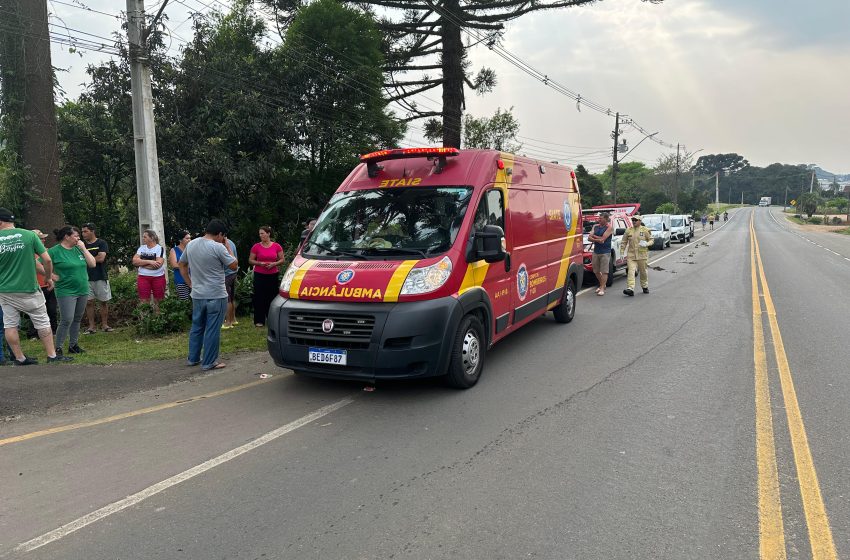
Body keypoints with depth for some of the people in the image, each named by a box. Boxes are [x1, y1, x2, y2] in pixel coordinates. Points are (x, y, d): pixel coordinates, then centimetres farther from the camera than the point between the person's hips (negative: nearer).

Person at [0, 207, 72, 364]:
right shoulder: (29, 235, -8)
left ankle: (19, 358, 17)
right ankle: (52, 356, 10)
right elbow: (47, 260, -8)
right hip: (29, 289, -2)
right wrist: (49, 277, 7)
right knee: (43, 323, 7)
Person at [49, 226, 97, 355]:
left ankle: (73, 345, 22)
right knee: (67, 320, -11)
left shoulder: (79, 249, 10)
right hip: (66, 292, -6)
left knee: (77, 319, 12)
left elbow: (93, 264, 4)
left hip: (82, 291, 6)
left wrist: (83, 249, -2)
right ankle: (58, 347, 0)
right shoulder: (55, 251, -7)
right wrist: (53, 276, -11)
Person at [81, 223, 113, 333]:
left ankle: (104, 325, 11)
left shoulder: (102, 243, 0)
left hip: (101, 277, -3)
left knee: (104, 302, 2)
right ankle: (91, 326, 8)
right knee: (89, 302, 2)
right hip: (87, 278, 3)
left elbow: (101, 258, -12)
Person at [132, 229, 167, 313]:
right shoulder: (141, 248, 8)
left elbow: (158, 264, -18)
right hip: (143, 278, 3)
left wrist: (142, 263, -9)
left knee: (158, 302, 5)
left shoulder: (159, 248, -6)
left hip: (158, 277, -3)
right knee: (144, 302, 4)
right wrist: (149, 261, -17)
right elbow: (135, 261, -4)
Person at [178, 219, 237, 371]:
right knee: (212, 330, 1)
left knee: (196, 327, 18)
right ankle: (209, 362, 5)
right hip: (216, 296, -7)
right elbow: (234, 266, -9)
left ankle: (193, 358, 27)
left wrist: (190, 283, 18)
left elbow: (182, 265, 15)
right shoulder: (218, 247, -16)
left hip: (197, 295, 7)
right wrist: (228, 248, 2)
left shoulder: (191, 244, 5)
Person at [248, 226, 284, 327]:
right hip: (259, 275, -1)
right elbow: (250, 260, 4)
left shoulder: (277, 246, 1)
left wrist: (274, 264, -12)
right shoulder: (256, 246, -1)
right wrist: (260, 263, -13)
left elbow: (282, 260, 6)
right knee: (259, 297, -1)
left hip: (273, 275, 1)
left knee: (272, 297, 4)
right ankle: (259, 321, 5)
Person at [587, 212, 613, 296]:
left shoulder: (609, 228, -6)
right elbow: (589, 238, 3)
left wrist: (594, 236, -3)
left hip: (605, 252, -6)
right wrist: (597, 240, -13)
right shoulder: (595, 226, 12)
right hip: (596, 251, 6)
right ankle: (602, 284, 31)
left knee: (604, 271, -6)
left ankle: (602, 289, -4)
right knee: (596, 271, 11)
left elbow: (602, 239, -15)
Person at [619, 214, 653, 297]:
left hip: (642, 255, -1)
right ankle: (630, 289, -19)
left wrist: (646, 244, -18)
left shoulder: (645, 230, 1)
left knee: (643, 271, 10)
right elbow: (623, 242, 12)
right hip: (631, 255, 1)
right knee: (630, 271, -12)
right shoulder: (628, 231, 8)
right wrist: (622, 252, 5)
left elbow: (651, 240, 4)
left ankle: (645, 287, 30)